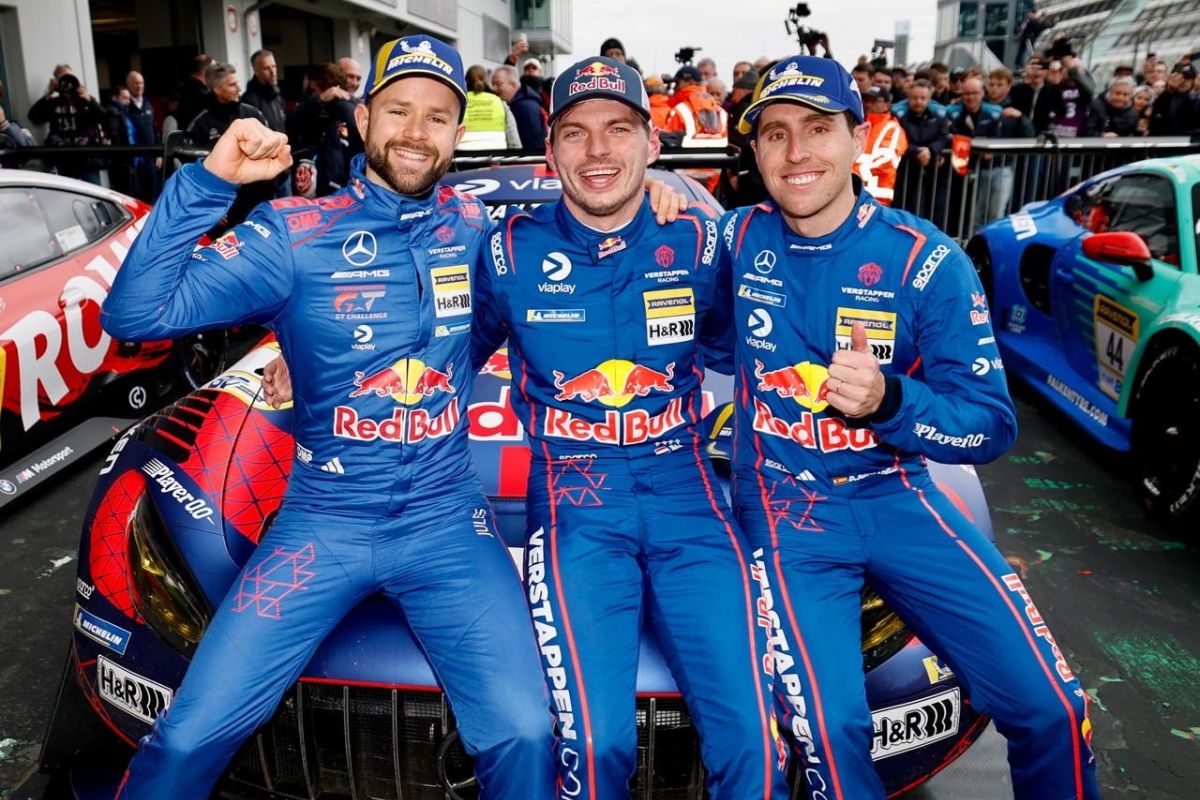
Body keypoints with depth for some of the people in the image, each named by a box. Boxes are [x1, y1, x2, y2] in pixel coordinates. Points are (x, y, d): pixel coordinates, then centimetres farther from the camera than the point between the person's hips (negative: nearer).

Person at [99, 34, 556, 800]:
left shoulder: (474, 227, 5)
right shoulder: (295, 235, -4)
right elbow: (136, 313, -11)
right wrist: (208, 182, -18)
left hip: (447, 521, 1)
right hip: (322, 521, 0)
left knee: (524, 733, -14)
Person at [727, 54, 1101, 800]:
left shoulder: (927, 260, -7)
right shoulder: (738, 239, -1)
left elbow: (993, 425, -6)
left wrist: (887, 400, -27)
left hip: (899, 498, 1)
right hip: (785, 508, 0)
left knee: (1051, 708, -4)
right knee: (832, 729, -20)